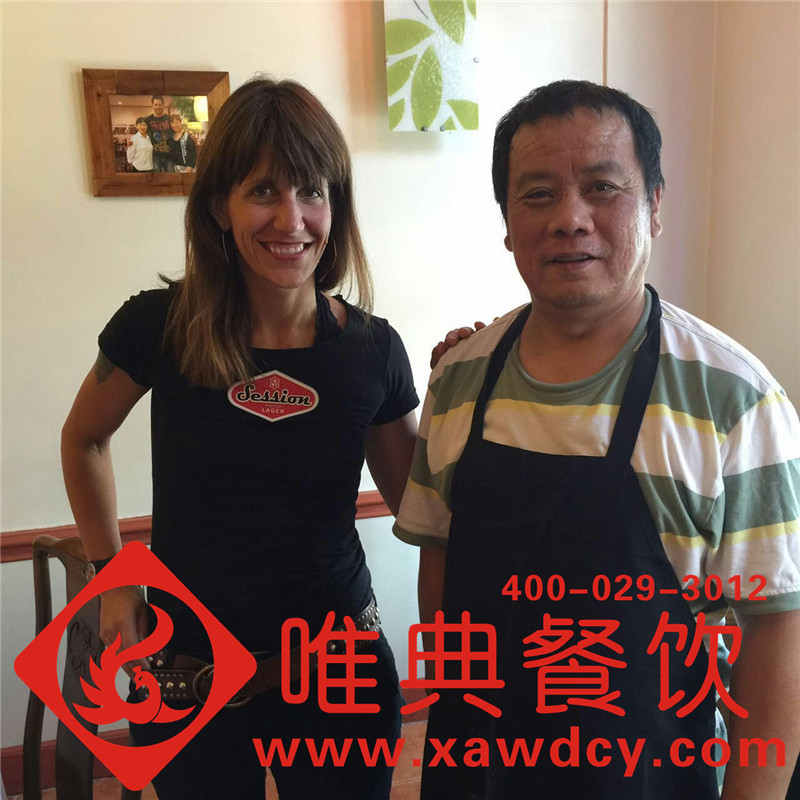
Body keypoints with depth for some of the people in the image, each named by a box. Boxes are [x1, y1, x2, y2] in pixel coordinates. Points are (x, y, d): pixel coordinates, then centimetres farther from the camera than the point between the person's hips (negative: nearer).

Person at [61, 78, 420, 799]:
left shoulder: (372, 349, -10)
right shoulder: (159, 327, -13)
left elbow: (417, 504, 2)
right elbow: (84, 440, 6)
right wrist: (113, 577, 4)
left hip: (341, 668, 1)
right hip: (187, 674, 0)